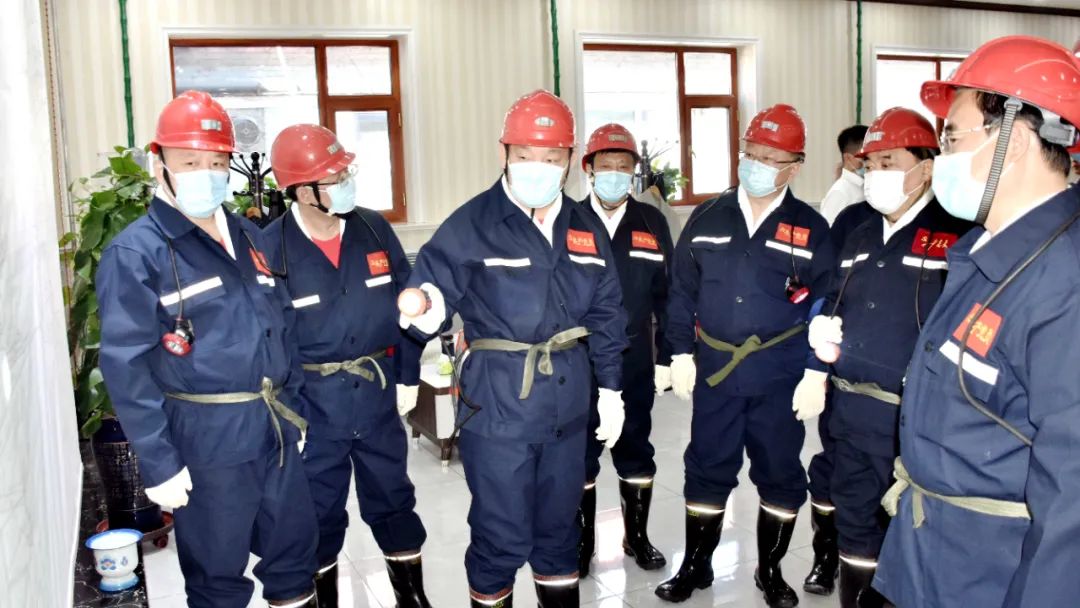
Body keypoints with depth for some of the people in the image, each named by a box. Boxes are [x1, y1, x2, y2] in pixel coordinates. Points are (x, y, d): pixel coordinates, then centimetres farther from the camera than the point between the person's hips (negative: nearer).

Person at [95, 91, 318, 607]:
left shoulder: (249, 237, 10)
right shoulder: (135, 253, -10)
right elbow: (126, 367, -14)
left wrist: (296, 407, 15)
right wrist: (157, 463, -16)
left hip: (276, 427, 6)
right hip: (206, 439, -5)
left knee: (295, 546, 18)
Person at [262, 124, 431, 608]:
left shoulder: (374, 229, -2)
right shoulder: (272, 247, -12)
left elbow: (406, 304, 5)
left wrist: (407, 376, 5)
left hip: (377, 390, 3)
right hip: (313, 401, -2)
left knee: (393, 498, 16)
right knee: (319, 509, 14)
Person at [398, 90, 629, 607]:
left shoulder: (586, 229, 7)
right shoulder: (471, 225, -11)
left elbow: (605, 315, 13)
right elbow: (429, 289, -14)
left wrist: (610, 389, 12)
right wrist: (427, 311, -38)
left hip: (568, 398, 5)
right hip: (498, 400, -5)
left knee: (560, 519, 20)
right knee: (502, 531, 2)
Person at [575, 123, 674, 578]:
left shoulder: (652, 223, 3)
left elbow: (666, 296, 5)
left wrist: (666, 358, 2)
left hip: (635, 363, 2)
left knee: (636, 451, 14)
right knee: (580, 455, 9)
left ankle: (637, 536, 32)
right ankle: (582, 543, 26)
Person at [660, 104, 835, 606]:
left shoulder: (810, 228, -1)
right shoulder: (707, 219, 3)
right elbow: (682, 290, 6)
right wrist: (682, 352, 2)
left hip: (780, 373, -1)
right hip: (714, 367, 1)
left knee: (779, 472, 10)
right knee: (707, 469, 10)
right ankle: (696, 566, 26)